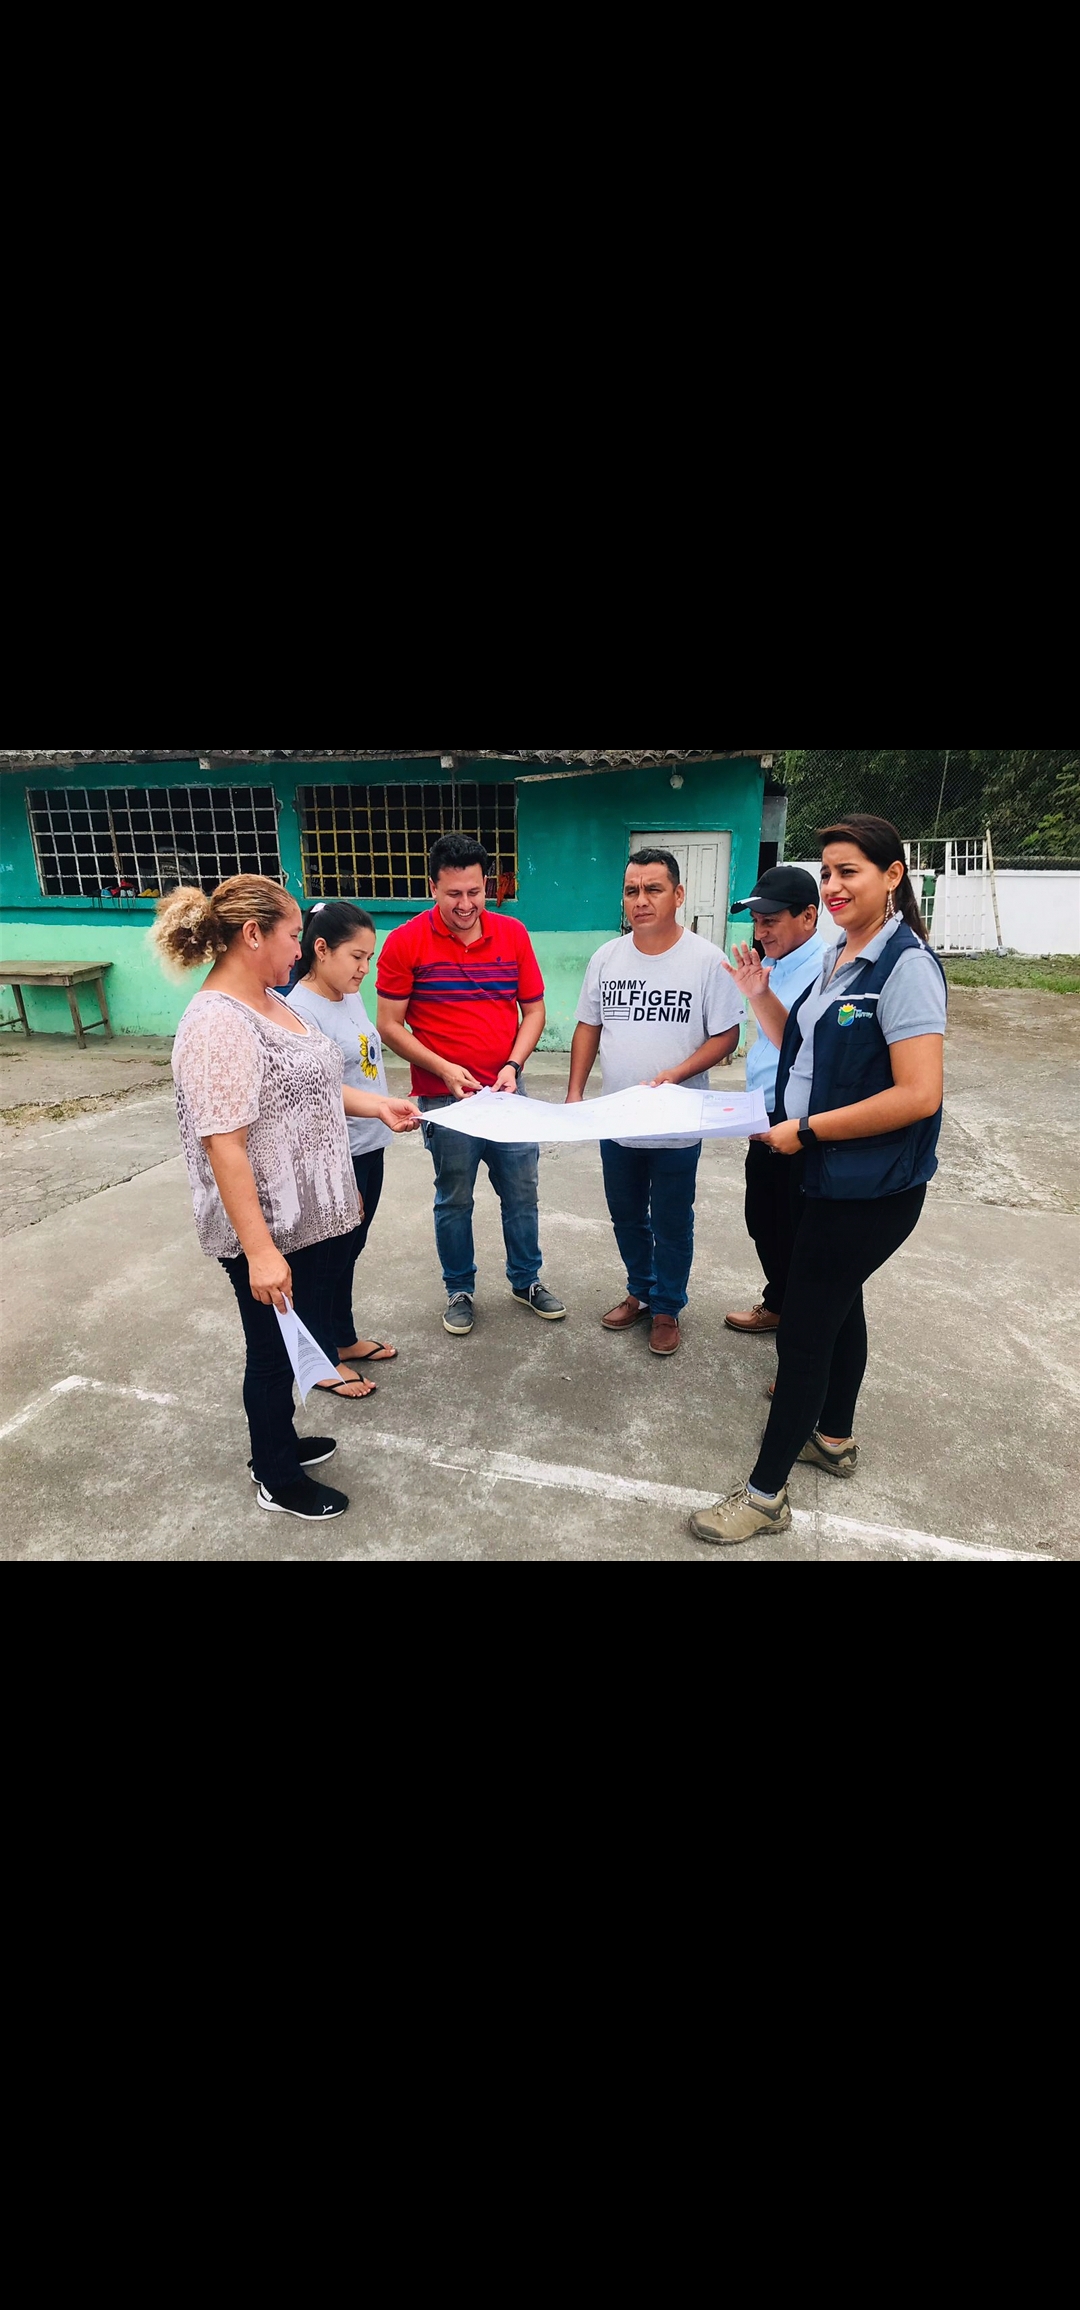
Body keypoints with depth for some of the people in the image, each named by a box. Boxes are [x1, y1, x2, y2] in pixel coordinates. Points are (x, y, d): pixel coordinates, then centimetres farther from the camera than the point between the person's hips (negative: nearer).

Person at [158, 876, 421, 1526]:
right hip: (270, 1231, -9)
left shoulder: (270, 1002, 6)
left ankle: (280, 1441, 46)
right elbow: (224, 1147, -27)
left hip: (312, 1216, 9)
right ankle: (279, 1480, 34)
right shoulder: (218, 1024, -24)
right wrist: (260, 1251, -27)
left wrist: (379, 1105, 13)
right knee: (276, 1349, 10)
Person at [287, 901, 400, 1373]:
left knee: (350, 1248, 22)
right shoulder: (300, 1011, -21)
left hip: (371, 1148, 8)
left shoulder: (350, 995, 4)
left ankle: (345, 1339, 41)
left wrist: (390, 1109, 16)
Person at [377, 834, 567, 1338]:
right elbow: (389, 1026, -6)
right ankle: (460, 1290, 30)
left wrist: (513, 1064, -9)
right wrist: (445, 1069, -17)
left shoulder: (513, 934, 1)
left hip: (508, 1093, 3)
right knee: (454, 1200, 10)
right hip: (444, 1099, -3)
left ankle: (526, 1280, 34)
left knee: (522, 1193, 13)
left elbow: (534, 1010, 6)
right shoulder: (405, 943, -8)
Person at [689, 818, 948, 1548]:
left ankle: (766, 1495, 15)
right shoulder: (842, 958, 8)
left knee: (803, 1328, -1)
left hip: (872, 1187, -9)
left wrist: (806, 1131, -20)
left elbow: (919, 1095, -26)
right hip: (832, 1175, 9)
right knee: (837, 1302, 21)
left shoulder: (906, 965, -19)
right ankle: (835, 1438, 43)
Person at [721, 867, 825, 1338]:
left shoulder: (824, 972, -19)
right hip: (766, 1121, 9)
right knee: (762, 1222, 22)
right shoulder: (775, 962, 9)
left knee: (794, 1233, 6)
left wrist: (761, 996, -29)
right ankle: (778, 1304, 43)